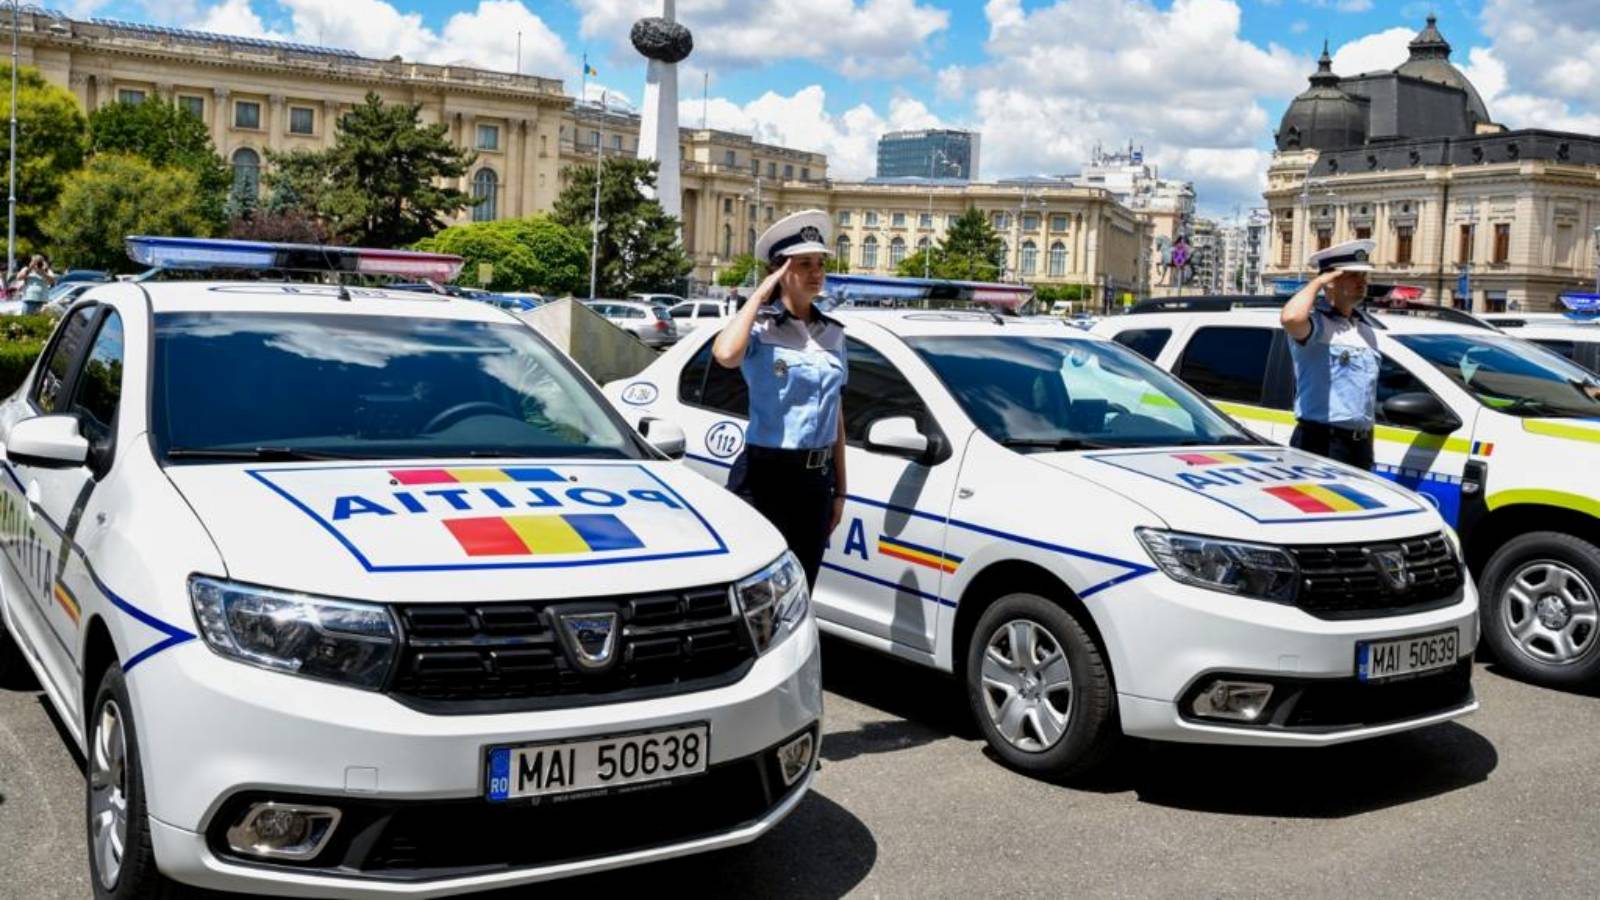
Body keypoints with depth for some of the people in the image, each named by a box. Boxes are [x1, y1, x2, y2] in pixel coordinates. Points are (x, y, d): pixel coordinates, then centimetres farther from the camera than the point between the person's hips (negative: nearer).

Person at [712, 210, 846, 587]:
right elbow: (725, 353, -31)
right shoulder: (760, 327, -7)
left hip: (817, 480, 6)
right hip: (766, 477, -6)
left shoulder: (832, 333, 11)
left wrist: (838, 489, 15)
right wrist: (761, 292, -18)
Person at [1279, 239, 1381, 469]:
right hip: (1320, 444, -9)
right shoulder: (1316, 322, -10)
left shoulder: (1364, 325, 17)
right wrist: (1317, 282, -18)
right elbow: (1291, 318, -37)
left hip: (1361, 444, 9)